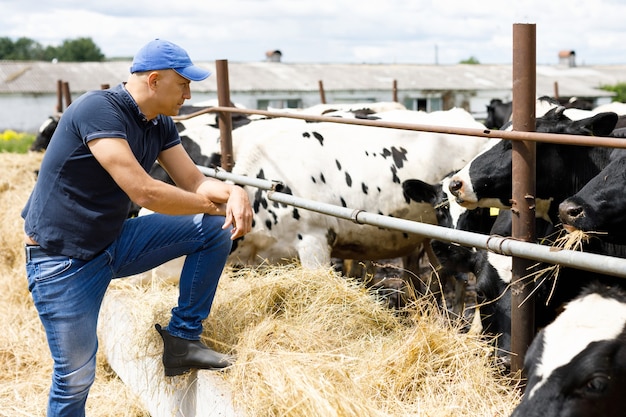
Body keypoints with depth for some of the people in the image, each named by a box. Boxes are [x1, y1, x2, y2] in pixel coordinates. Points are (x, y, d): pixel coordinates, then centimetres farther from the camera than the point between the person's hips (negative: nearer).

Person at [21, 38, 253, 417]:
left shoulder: (160, 125, 2)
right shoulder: (98, 109, -23)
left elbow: (195, 182, 3)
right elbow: (143, 191, -30)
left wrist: (234, 192, -20)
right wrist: (214, 203, -17)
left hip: (114, 242, 7)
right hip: (62, 260, -7)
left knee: (217, 229, -4)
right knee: (76, 378, -4)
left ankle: (182, 339, 3)